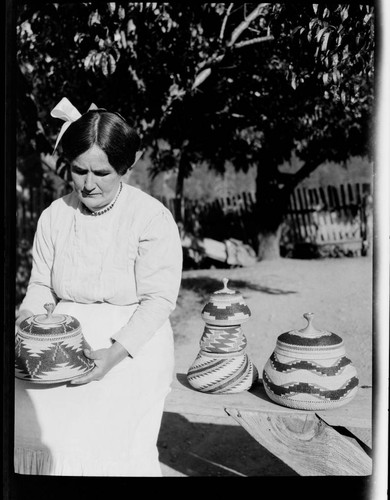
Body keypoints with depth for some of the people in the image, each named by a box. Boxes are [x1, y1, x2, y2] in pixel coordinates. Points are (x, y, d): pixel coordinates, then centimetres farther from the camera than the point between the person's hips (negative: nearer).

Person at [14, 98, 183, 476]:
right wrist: (27, 320, -8)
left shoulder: (153, 218, -9)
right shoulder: (54, 216, 6)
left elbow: (159, 299, -12)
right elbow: (41, 284, 13)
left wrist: (115, 353, -22)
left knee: (106, 441, -22)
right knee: (29, 418, -17)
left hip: (133, 346, -4)